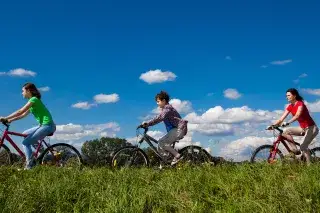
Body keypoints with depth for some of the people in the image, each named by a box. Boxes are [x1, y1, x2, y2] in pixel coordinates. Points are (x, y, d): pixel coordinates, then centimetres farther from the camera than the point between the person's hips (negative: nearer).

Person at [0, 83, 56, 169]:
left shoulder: (34, 99, -9)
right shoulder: (33, 101, 20)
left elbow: (20, 112, -13)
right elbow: (23, 114, 20)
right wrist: (10, 120, 13)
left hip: (47, 125, -10)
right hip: (43, 125, 10)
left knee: (25, 142, -9)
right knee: (25, 134, 19)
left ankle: (30, 165, -7)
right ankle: (31, 159, 17)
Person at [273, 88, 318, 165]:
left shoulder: (300, 104, -18)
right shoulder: (290, 107, 3)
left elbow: (297, 115, -37)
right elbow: (281, 119, -2)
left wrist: (287, 123, -50)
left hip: (312, 128, -7)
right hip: (303, 128, 7)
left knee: (303, 147, -19)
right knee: (286, 132, -12)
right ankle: (295, 150, -6)